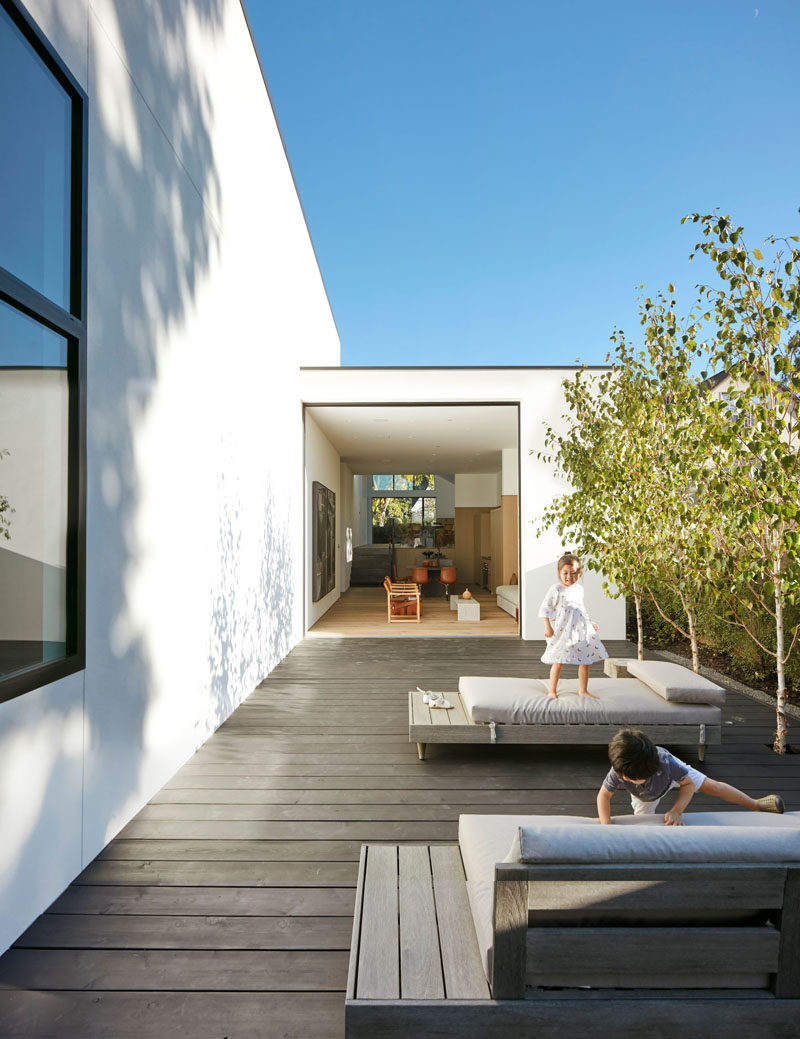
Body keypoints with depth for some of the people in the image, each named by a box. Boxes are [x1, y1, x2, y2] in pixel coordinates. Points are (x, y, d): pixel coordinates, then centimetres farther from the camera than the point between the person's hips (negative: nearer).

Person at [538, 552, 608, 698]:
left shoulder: (579, 589, 9)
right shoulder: (555, 589, -10)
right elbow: (545, 608, -8)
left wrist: (589, 622, 20)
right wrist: (547, 627, -14)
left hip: (580, 630, 6)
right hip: (562, 631, -6)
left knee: (585, 661, 10)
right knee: (559, 662, -2)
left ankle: (583, 690, 26)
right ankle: (552, 690, 15)